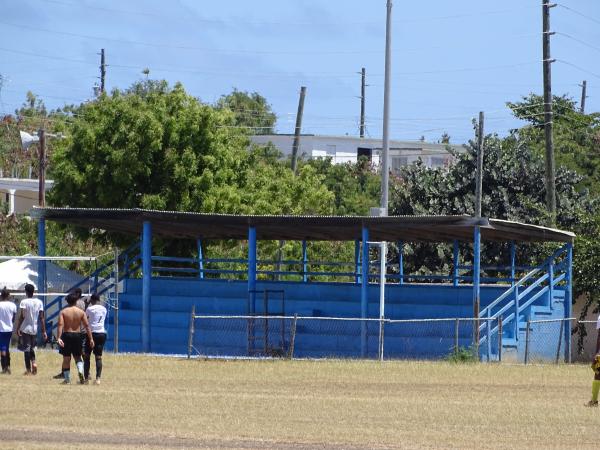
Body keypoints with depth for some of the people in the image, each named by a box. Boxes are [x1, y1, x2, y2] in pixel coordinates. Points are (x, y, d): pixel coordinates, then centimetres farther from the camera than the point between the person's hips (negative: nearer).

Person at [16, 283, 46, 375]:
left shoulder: (24, 302, -10)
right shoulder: (39, 302, 2)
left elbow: (21, 317, -16)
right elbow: (42, 318, 2)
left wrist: (18, 328, -12)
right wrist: (44, 331, 5)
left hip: (25, 329, -4)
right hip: (34, 329, 4)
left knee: (26, 349, 2)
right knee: (32, 348, 21)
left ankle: (28, 369, 1)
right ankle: (34, 363, -2)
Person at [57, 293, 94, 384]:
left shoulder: (63, 312, -2)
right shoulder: (81, 312, 1)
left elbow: (60, 325, -14)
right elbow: (87, 326, -3)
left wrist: (58, 338, -21)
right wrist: (91, 339, -1)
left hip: (66, 335, -1)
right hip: (77, 335, 1)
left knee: (66, 358, 9)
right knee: (77, 357, 14)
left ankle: (67, 379, 12)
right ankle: (80, 370, -16)